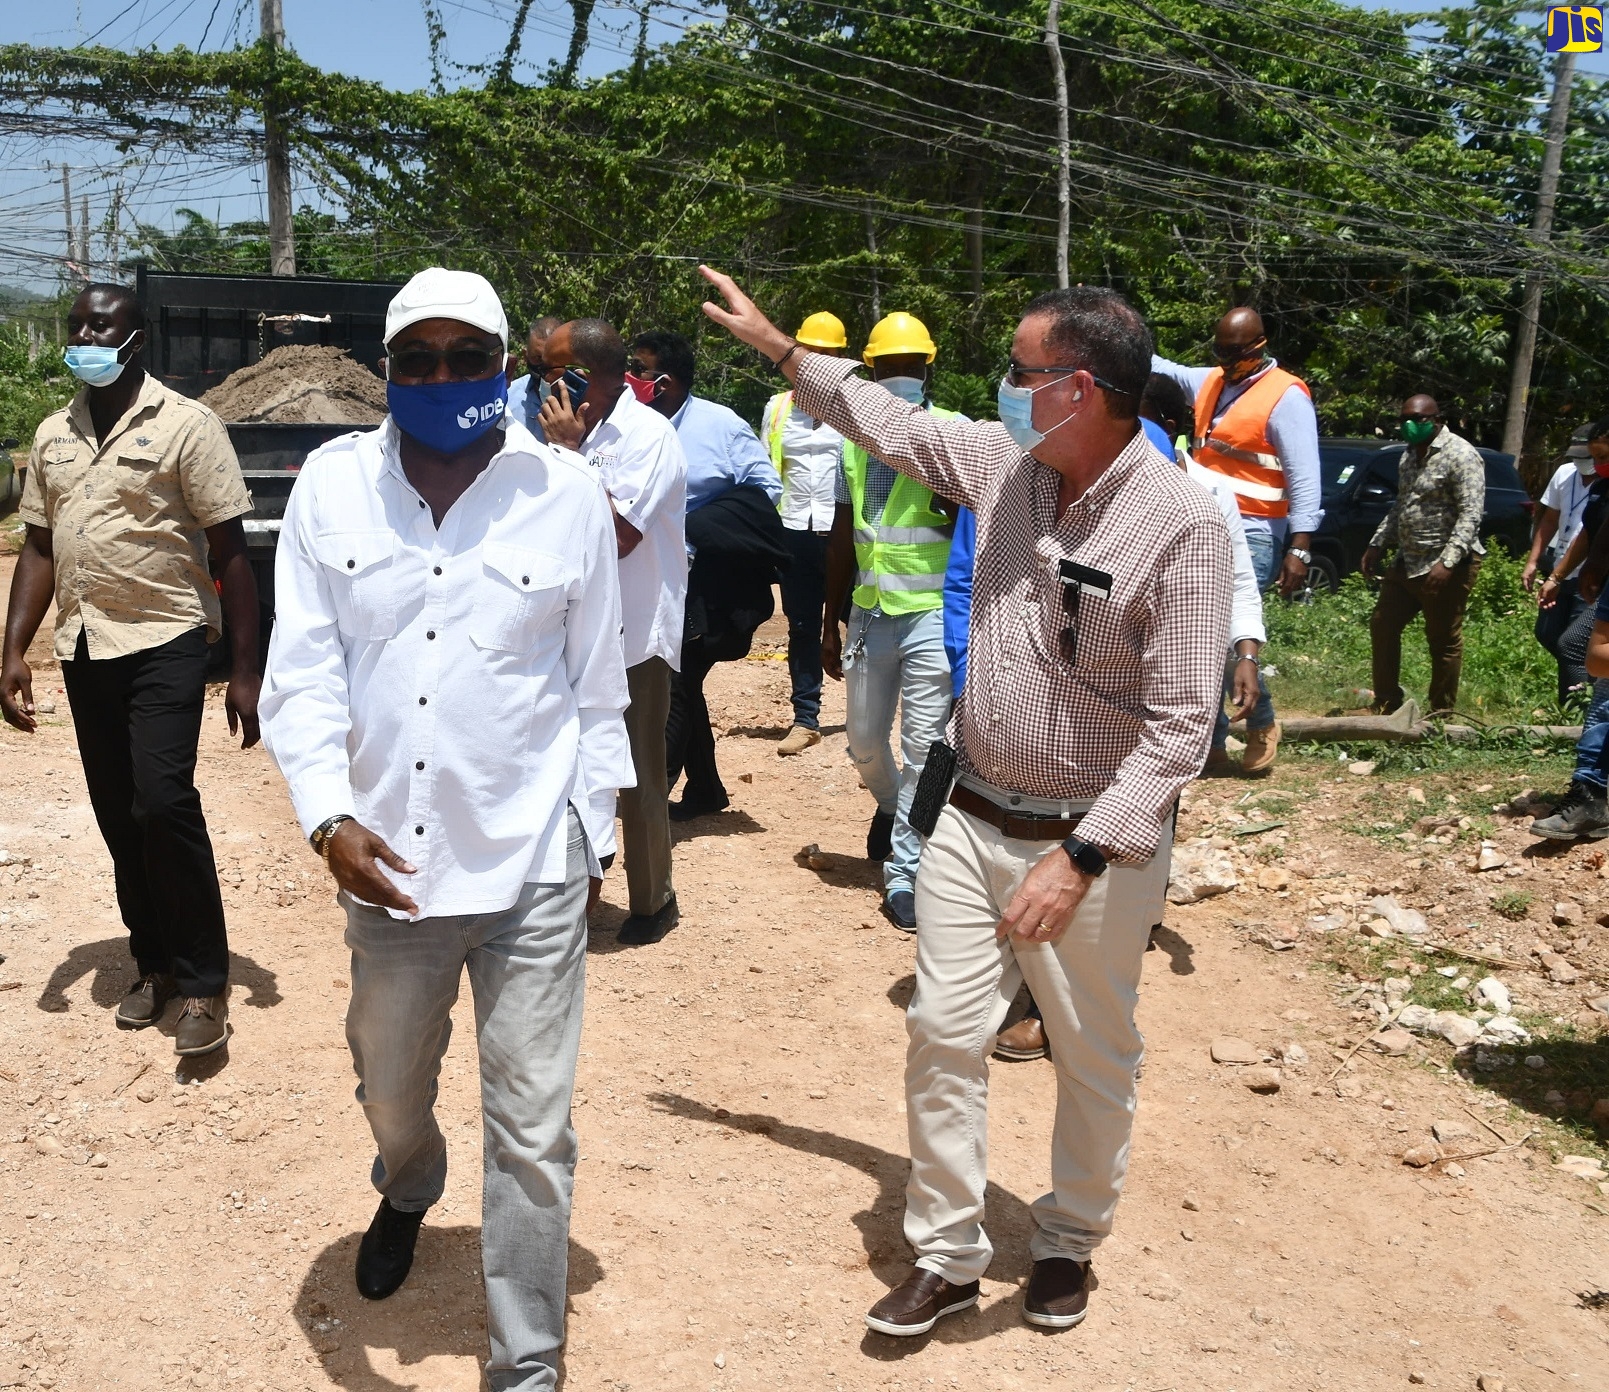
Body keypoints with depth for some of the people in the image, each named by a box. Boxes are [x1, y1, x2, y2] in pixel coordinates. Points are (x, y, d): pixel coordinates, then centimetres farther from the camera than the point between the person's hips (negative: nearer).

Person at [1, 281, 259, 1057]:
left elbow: (230, 551, -7)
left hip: (163, 640, -6)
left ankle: (205, 981, -2)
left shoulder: (185, 426, -6)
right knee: (118, 818, 10)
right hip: (83, 647, 6)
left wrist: (245, 672, -11)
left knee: (164, 803, -15)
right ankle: (156, 963, 25)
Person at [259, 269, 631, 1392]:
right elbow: (303, 671, -2)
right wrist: (328, 815, -16)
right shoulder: (332, 485, -1)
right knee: (391, 1096, 25)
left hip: (533, 870, -2)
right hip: (386, 863, 3)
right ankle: (408, 1191, 60)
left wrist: (593, 841, 5)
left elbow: (597, 690, 3)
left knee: (531, 1133, 4)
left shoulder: (567, 494, -4)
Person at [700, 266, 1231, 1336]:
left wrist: (1080, 857, -28)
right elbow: (893, 424, 18)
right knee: (945, 1035, 8)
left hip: (1095, 845, -5)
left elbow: (1181, 724, -21)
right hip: (972, 819, 5)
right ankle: (947, 1258, 24)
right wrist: (778, 346, 22)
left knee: (1096, 1061, 13)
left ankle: (1068, 1243, 37)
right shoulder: (1004, 461, -1)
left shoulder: (1181, 525, -20)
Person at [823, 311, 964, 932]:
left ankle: (904, 873, 8)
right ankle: (891, 805, 46)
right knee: (865, 743, 16)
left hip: (933, 613, -5)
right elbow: (842, 536, 14)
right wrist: (830, 624, 14)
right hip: (869, 612, 5)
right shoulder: (856, 437, 9)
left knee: (925, 750, -2)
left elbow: (965, 521, -16)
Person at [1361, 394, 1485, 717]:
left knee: (1443, 641, -1)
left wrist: (1447, 562, -29)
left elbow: (1471, 515, -20)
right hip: (1407, 562, 9)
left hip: (1446, 567, -9)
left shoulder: (1460, 455, -13)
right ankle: (1386, 703, 22)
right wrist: (1377, 544, 18)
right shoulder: (1410, 455, 14)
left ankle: (1442, 715, 9)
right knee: (1382, 626, 11)